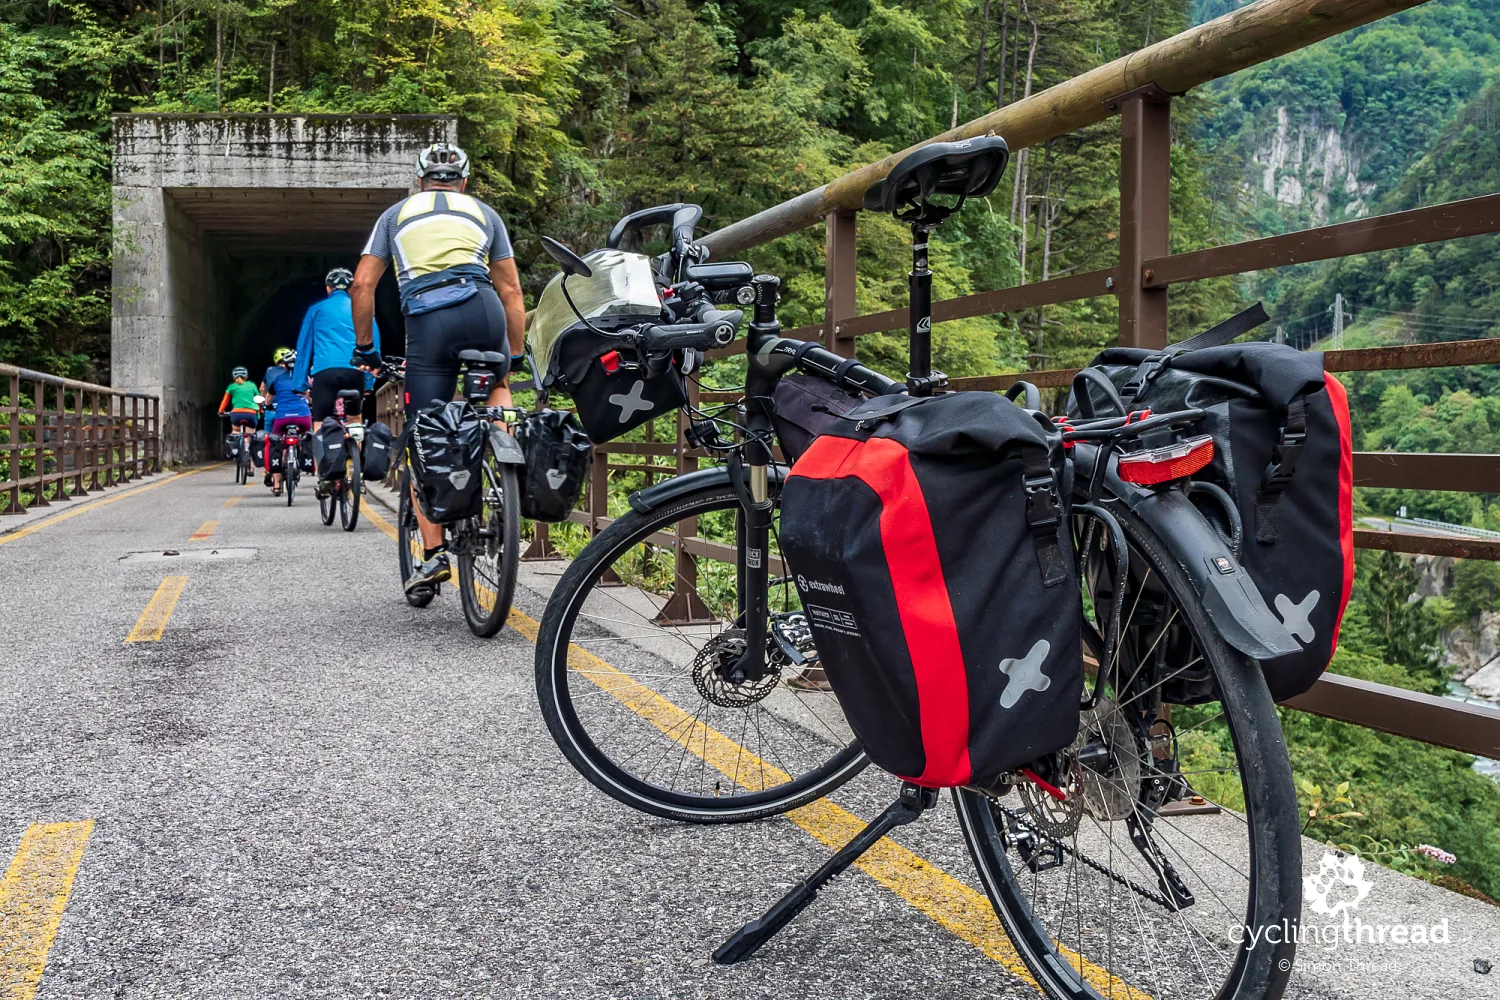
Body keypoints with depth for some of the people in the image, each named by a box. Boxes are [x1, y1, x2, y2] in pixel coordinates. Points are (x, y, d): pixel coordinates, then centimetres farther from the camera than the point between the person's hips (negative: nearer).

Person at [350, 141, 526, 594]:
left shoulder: (397, 213, 26)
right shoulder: (484, 212, 26)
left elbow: (362, 285, 17)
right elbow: (511, 292, 20)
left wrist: (365, 347, 25)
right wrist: (515, 358, 25)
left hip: (425, 319, 0)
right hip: (481, 307, 1)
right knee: (497, 385, 32)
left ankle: (433, 554, 1)